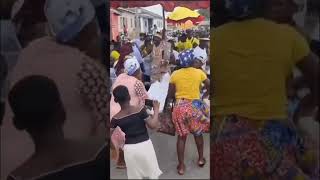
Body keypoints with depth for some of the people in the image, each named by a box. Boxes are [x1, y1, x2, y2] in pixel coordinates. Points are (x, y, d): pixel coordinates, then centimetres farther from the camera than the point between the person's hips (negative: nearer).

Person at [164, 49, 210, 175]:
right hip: (195, 106, 0)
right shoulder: (199, 73, -5)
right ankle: (201, 159, 36)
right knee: (198, 133, 20)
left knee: (181, 136, 9)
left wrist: (166, 106, 15)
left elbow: (170, 94, 1)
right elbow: (209, 86, 4)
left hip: (180, 106, 0)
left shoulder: (175, 74, -4)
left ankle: (181, 166, 15)